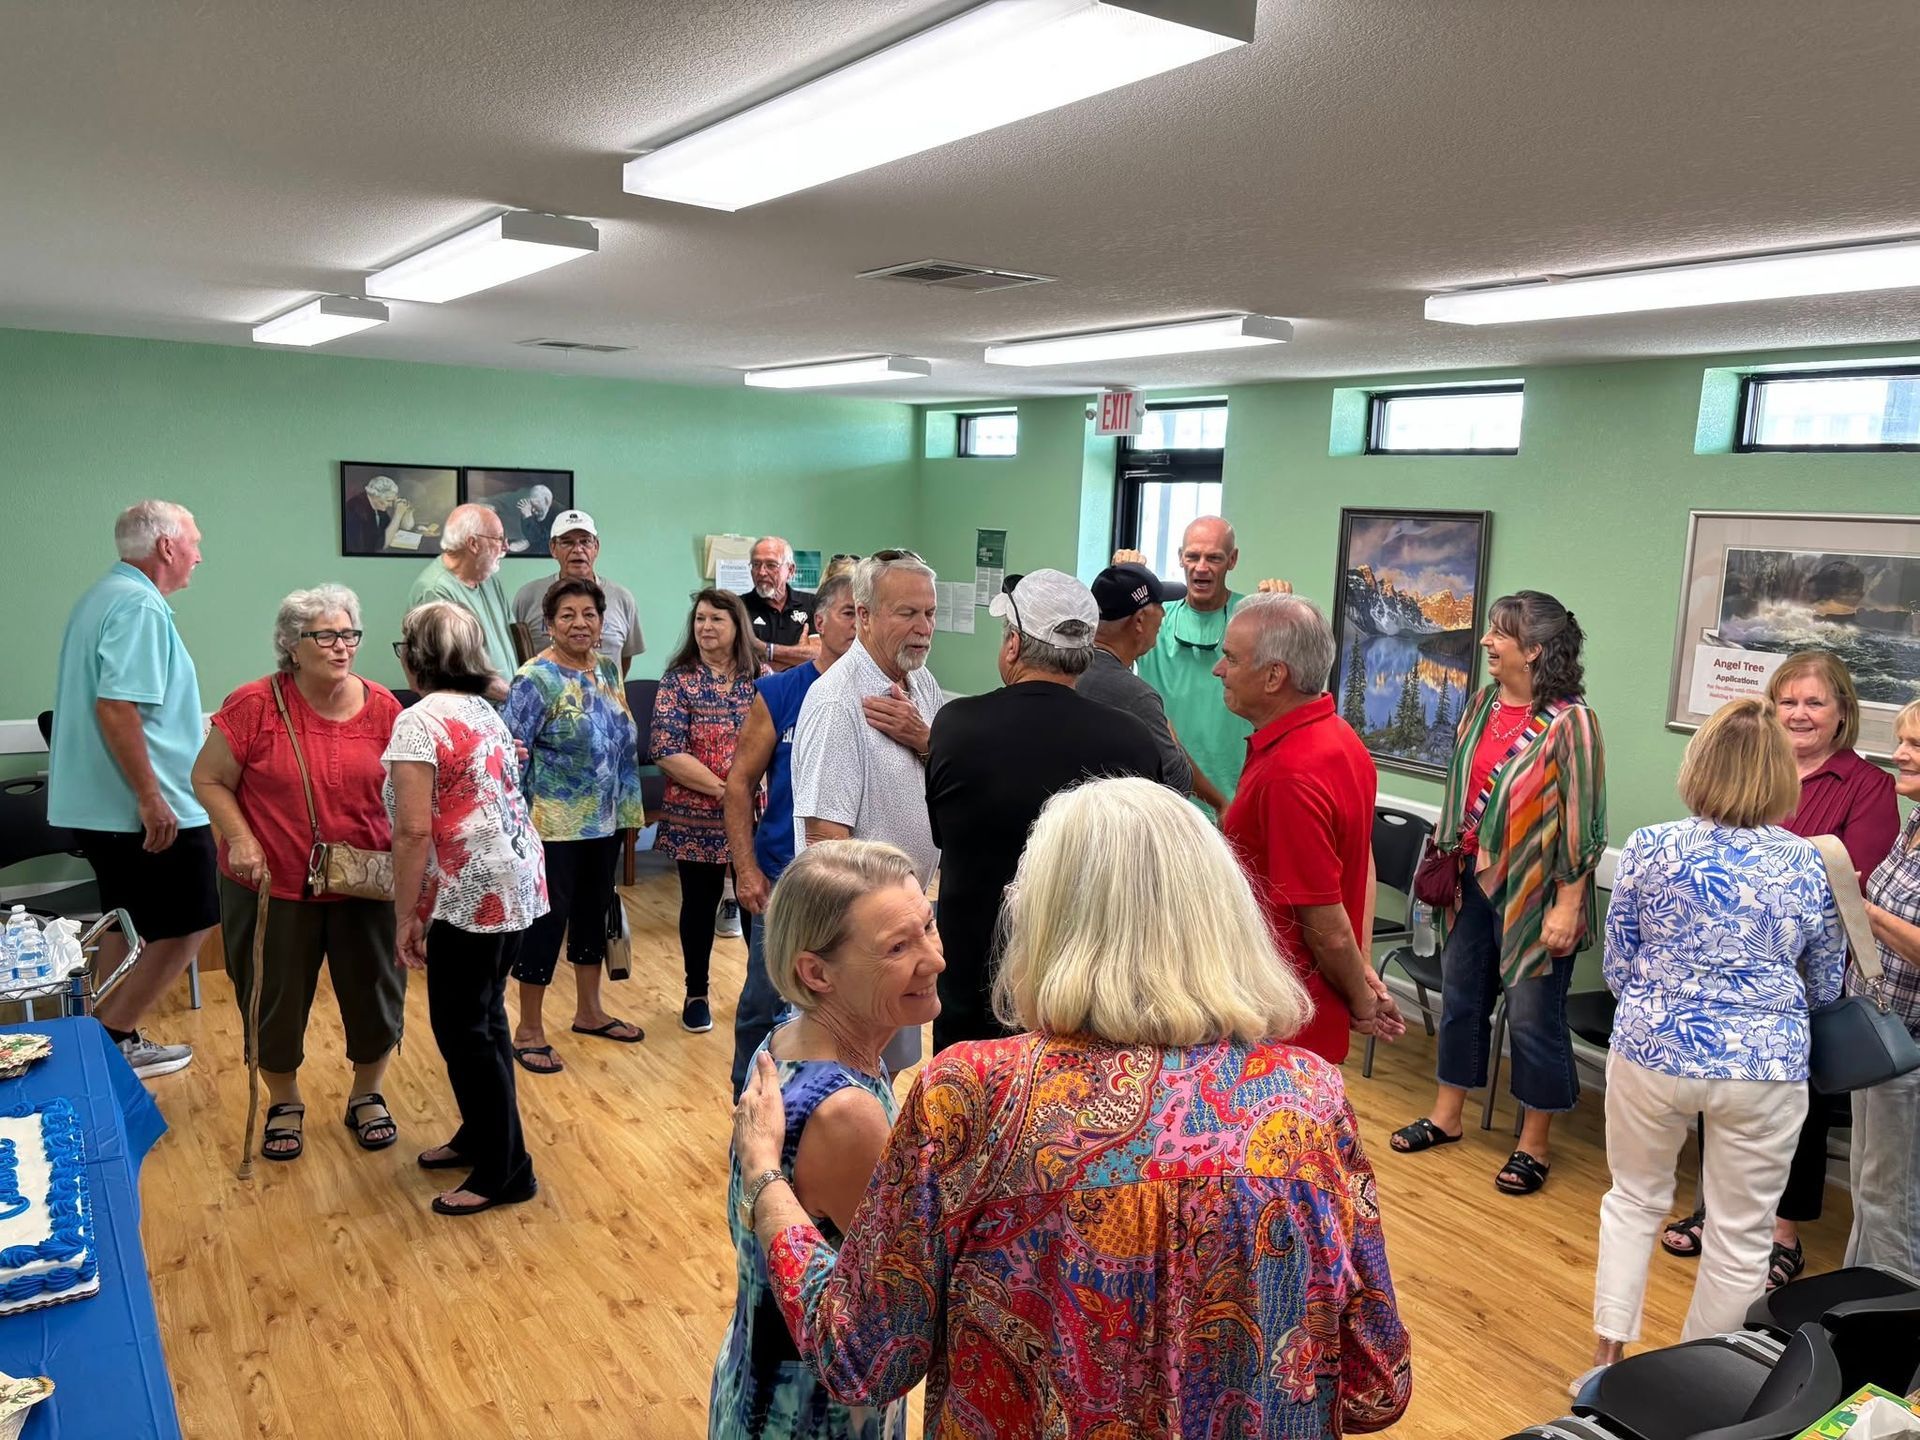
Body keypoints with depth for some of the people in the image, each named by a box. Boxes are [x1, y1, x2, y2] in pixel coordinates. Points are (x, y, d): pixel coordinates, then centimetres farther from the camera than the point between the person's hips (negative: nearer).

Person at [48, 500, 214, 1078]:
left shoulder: (104, 595, 15)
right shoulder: (140, 605, -18)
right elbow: (116, 707, -26)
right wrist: (151, 798, -25)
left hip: (102, 803, 10)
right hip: (145, 809, -10)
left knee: (129, 926, 18)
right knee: (188, 926, -1)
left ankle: (115, 1045, 25)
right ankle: (110, 1041, 4)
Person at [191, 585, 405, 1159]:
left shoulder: (382, 707, -4)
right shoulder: (255, 705, -11)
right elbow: (208, 779, -4)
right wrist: (240, 840, -16)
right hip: (274, 886, -2)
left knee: (374, 994, 12)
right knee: (275, 999, 12)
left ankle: (366, 1096, 36)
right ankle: (284, 1103, 36)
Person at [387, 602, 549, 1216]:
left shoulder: (420, 721, -14)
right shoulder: (485, 711, 12)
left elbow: (414, 831, -19)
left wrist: (405, 918, -11)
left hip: (472, 894, -9)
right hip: (515, 882, 9)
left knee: (463, 1028, 2)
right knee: (483, 1017, 20)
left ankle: (504, 1171, 11)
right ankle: (481, 1135, 34)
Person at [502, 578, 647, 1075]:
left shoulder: (608, 669, 6)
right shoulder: (536, 679, -14)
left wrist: (628, 805, 14)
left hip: (604, 820, 7)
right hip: (555, 824, -7)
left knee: (594, 908, 16)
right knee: (548, 916, 0)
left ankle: (589, 1011, 32)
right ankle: (528, 1030, 14)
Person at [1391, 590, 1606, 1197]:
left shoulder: (1568, 721, -16)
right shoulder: (1484, 704, 4)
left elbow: (1583, 823, -16)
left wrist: (1567, 906, -17)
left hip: (1531, 895, -7)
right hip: (1474, 881, 7)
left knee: (1533, 1018, 6)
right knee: (1460, 999, 17)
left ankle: (1533, 1146, 23)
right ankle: (1445, 1116, 34)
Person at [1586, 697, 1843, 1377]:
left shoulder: (1648, 848, -7)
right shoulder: (1808, 864, -6)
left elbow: (1617, 967, 2)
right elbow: (1826, 986, 7)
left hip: (1652, 1049, 0)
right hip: (1764, 1066, 0)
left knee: (1634, 1200, 21)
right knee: (1741, 1234, 16)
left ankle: (1609, 1354, 24)